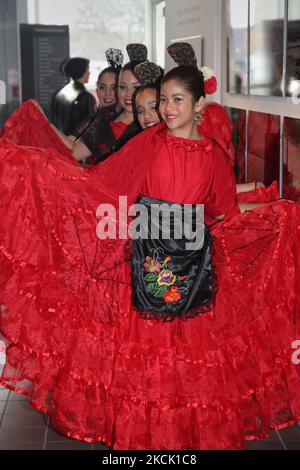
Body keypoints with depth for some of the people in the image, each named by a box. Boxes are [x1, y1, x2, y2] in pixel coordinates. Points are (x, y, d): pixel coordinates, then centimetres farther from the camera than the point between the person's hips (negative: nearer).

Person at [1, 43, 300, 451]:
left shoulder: (214, 152, 4)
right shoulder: (148, 143, 2)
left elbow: (225, 214, 10)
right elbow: (98, 180, 1)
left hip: (195, 263, 1)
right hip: (148, 259, 0)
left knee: (192, 349, 4)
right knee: (144, 345, 3)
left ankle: (197, 431, 23)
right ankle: (143, 432, 21)